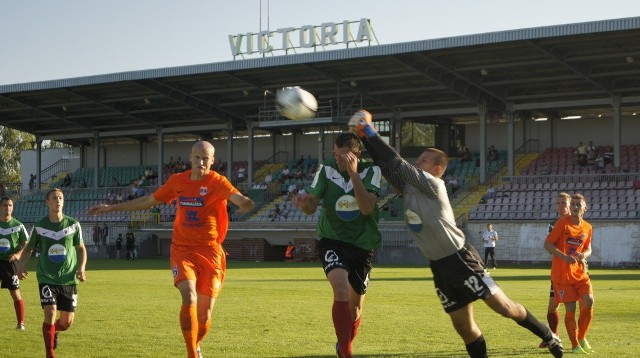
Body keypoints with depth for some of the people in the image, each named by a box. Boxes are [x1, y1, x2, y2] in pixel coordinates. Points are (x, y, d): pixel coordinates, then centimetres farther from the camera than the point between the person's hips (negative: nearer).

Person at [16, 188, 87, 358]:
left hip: (69, 279, 1)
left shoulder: (73, 224, -2)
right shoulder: (39, 226, -2)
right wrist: (21, 266, -8)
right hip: (46, 278, -1)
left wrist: (81, 268, -6)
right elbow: (29, 249, 10)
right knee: (51, 313, -19)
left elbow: (81, 248, 10)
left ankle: (54, 332, 41)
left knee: (67, 322, 4)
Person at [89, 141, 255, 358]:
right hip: (182, 250, 2)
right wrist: (111, 208, 21)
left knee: (205, 312, 2)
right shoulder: (178, 181, 4)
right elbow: (148, 201, 18)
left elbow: (236, 196, -30)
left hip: (210, 252, -2)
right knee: (189, 298, -23)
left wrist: (244, 203, -56)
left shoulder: (217, 182, -8)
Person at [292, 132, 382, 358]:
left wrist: (353, 173, -33)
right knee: (341, 291, -27)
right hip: (331, 240, -2)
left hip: (362, 243, 2)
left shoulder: (371, 171, -11)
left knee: (355, 304, 13)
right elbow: (311, 208, -2)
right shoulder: (326, 170, -8)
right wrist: (304, 202, -26)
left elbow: (367, 208, -25)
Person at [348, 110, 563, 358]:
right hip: (439, 265, 8)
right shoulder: (409, 187, 6)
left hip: (460, 259, -7)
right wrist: (365, 138, -10)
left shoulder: (433, 185, -15)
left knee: (503, 306, -4)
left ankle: (548, 336, 14)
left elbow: (397, 165, -22)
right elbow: (386, 166, 1)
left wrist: (372, 134, -19)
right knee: (463, 326, 8)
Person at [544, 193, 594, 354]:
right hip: (562, 273, -4)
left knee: (589, 301, -9)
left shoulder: (587, 227, 6)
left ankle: (582, 338, 12)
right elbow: (547, 244, -10)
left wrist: (584, 255, -7)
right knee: (570, 308, -6)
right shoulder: (562, 223, -9)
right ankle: (575, 345, 9)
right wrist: (564, 257, -22)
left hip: (579, 272, 4)